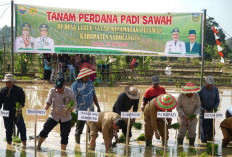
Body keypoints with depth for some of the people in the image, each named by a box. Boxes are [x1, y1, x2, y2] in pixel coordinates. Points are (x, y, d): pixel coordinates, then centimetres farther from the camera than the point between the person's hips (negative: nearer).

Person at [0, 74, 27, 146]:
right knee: (8, 130, 8)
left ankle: (24, 145, 6)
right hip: (6, 113, 2)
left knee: (22, 129, -5)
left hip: (17, 113, -2)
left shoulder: (19, 90, -2)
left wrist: (20, 107, -23)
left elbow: (22, 101, -6)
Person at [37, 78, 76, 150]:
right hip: (54, 115, 1)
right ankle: (38, 146, 7)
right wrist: (46, 107, -17)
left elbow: (74, 103, -2)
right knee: (45, 130, -7)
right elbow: (48, 101, 5)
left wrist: (70, 109, -22)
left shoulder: (69, 92, -8)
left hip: (66, 117, -1)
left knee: (65, 135, 2)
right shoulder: (52, 91, -4)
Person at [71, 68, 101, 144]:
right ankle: (77, 144, 16)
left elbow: (94, 96, 16)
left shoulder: (90, 83, 7)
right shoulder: (75, 85, -10)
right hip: (80, 111, -5)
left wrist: (98, 107, 15)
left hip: (90, 111, 5)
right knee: (79, 129, 5)